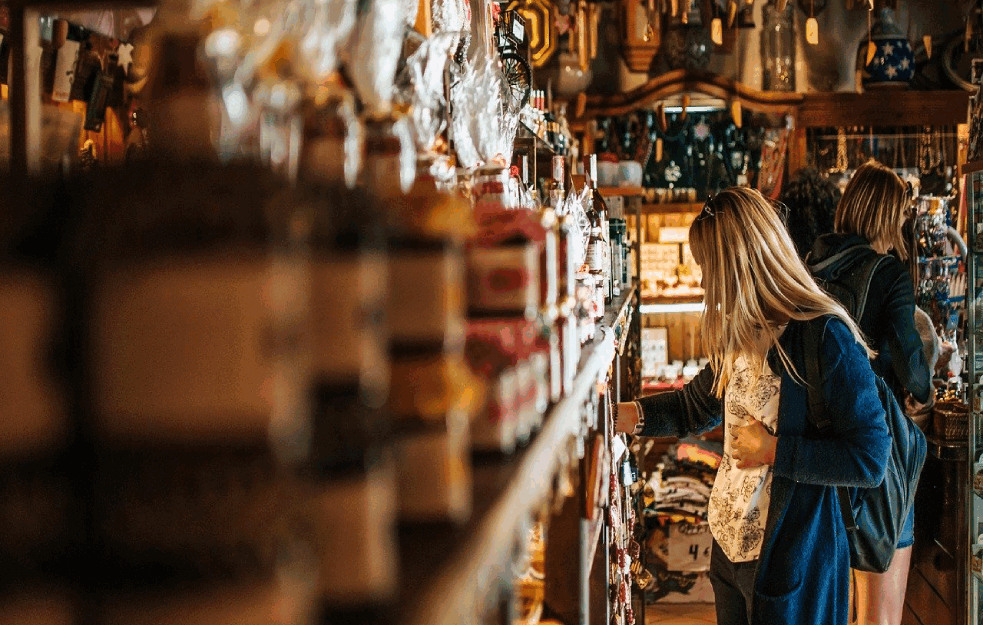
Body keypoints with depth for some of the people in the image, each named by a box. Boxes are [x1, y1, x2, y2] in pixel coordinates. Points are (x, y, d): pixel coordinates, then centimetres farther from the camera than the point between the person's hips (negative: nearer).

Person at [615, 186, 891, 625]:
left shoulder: (827, 338, -21)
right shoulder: (741, 334, 6)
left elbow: (870, 461, -23)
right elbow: (694, 407, 19)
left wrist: (771, 450, -18)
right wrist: (607, 416, 11)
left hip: (792, 556, -8)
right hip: (729, 544, 8)